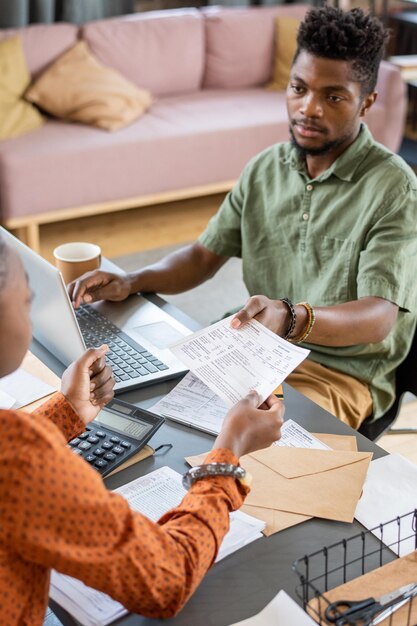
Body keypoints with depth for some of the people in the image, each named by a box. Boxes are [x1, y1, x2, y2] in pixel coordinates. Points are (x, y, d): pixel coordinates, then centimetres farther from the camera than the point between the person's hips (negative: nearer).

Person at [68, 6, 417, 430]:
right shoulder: (264, 169, 5)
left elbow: (379, 317, -25)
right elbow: (206, 255, 10)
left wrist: (292, 318, -45)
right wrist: (130, 283, -8)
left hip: (342, 373, -6)